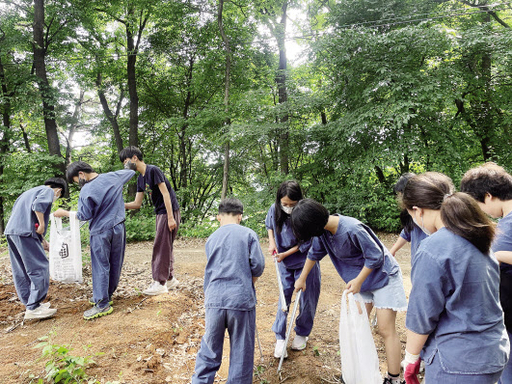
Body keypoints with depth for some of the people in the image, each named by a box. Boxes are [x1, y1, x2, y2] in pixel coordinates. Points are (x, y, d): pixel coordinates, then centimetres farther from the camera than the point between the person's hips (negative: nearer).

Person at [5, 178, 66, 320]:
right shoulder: (48, 191, 2)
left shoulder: (31, 191, 29)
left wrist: (41, 240, 29)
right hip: (24, 232, -10)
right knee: (40, 268, -5)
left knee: (21, 272, 14)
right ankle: (33, 308, -4)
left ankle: (29, 303, 24)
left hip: (11, 231, 10)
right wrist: (42, 225, -10)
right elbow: (38, 205, -22)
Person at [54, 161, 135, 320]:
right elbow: (131, 172, 18)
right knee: (115, 264, 13)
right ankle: (107, 295, 29)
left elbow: (84, 216, -8)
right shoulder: (114, 177, 0)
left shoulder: (86, 190, -15)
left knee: (101, 266, 2)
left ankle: (102, 304, 5)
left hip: (101, 232, -6)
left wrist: (64, 213, 4)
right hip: (119, 228, 6)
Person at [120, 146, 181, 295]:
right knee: (166, 246, 13)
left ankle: (160, 283, 2)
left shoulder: (153, 170, -14)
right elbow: (137, 203, 13)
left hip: (169, 212, -9)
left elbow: (165, 193, -18)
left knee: (161, 246, -6)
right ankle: (170, 278, 24)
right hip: (160, 213, 9)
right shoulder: (140, 179, 13)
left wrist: (170, 217, -21)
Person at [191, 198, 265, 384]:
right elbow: (258, 265, -5)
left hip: (215, 300, 3)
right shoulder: (249, 234, 2)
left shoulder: (212, 238, 12)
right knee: (241, 353, 10)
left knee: (209, 349, 16)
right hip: (242, 299, -3)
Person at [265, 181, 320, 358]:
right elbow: (269, 225, 10)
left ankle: (302, 333, 31)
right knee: (284, 296, 5)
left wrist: (286, 253, -17)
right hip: (284, 263, 3)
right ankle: (280, 338, 16)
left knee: (306, 299, 9)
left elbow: (307, 243, -17)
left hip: (305, 261, -2)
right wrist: (272, 242, -3)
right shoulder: (274, 210, -15)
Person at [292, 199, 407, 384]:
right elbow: (314, 253, 6)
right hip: (361, 278, 7)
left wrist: (358, 281, -21)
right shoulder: (323, 230, -11)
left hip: (383, 276, -7)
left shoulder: (352, 229, -35)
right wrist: (302, 279, 15)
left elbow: (375, 256, -25)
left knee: (386, 329, -2)